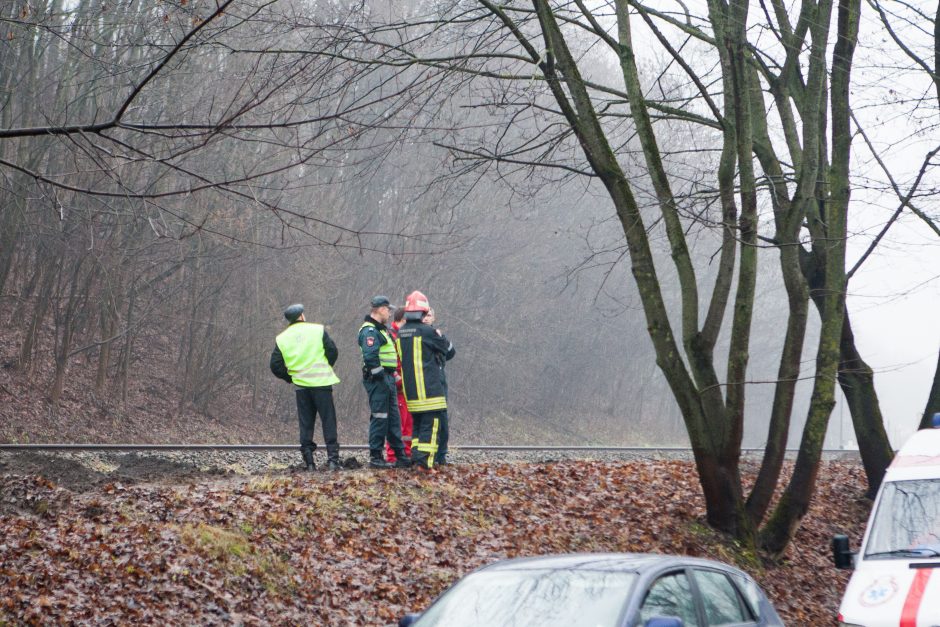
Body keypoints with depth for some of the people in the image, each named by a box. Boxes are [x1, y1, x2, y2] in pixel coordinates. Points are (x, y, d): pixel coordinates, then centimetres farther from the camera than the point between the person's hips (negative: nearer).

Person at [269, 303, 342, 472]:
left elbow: (275, 366, 3)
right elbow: (333, 352, -3)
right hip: (321, 382, -2)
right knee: (328, 421, 1)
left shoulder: (281, 338, 6)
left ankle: (308, 462, 7)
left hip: (300, 385, 3)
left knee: (305, 423, 9)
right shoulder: (318, 330, -1)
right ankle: (333, 459, -5)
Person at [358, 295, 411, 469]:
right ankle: (375, 457, 0)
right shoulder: (370, 331, -15)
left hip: (387, 379, 10)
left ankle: (400, 456, 18)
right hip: (378, 380, -10)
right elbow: (370, 358, -25)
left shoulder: (380, 329, 19)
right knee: (379, 418, -6)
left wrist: (391, 376, 16)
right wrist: (381, 376, -21)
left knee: (393, 419, 13)